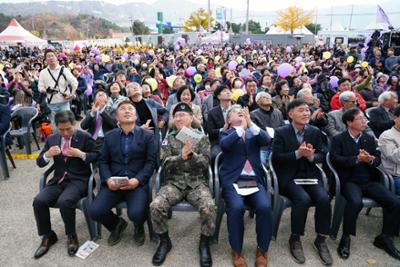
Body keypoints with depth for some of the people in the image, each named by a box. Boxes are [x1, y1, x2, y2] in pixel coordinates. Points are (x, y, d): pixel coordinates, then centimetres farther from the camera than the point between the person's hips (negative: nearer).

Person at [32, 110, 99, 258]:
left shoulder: (85, 137, -3)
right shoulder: (51, 139, 10)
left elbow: (97, 157, -2)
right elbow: (39, 162, 10)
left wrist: (81, 154, -19)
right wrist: (48, 154, -12)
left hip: (79, 180, -5)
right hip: (58, 180, 5)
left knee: (64, 202, -31)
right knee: (38, 201, -18)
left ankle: (71, 236, -4)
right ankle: (47, 236, 5)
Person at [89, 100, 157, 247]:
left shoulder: (147, 135, 5)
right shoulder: (109, 136, 15)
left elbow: (151, 162, -2)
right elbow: (103, 161, 11)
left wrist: (137, 180, -17)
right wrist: (108, 179, -9)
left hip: (138, 183, -3)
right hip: (113, 183, 3)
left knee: (136, 213, -27)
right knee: (94, 211, -18)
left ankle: (139, 227, 15)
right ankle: (117, 224, 18)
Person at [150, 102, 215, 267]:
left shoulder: (202, 137, 8)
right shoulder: (169, 139, 11)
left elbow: (205, 163, -3)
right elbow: (166, 164, -2)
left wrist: (191, 154, -21)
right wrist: (182, 156, -21)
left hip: (197, 182, -1)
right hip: (174, 182, 1)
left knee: (208, 207, -31)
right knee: (156, 206, -25)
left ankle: (204, 243, -1)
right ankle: (164, 241, 4)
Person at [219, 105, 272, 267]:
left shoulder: (254, 132, 20)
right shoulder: (226, 134, 13)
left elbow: (267, 141, -2)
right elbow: (224, 144, -12)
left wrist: (250, 123, -11)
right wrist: (241, 127, -14)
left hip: (254, 179, 2)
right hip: (233, 180, -2)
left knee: (265, 207, -24)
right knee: (236, 208, -29)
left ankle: (262, 249, -2)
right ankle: (237, 250, -6)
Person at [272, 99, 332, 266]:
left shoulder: (315, 131, 7)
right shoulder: (281, 133, -5)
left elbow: (322, 155, 8)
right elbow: (276, 158, -10)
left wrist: (312, 156, -15)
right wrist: (298, 153, -22)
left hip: (310, 175, 4)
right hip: (289, 177, -4)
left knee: (324, 199, -22)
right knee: (303, 199, -29)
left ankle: (321, 240, 1)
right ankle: (295, 239, -5)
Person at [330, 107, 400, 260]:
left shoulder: (369, 138, 18)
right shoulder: (338, 139, 2)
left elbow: (378, 159, 14)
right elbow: (335, 159, -11)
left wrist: (371, 159, -10)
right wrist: (357, 159, -19)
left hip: (369, 180, 5)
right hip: (349, 180, -5)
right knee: (356, 202, -35)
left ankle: (385, 238, 7)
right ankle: (346, 238, -14)